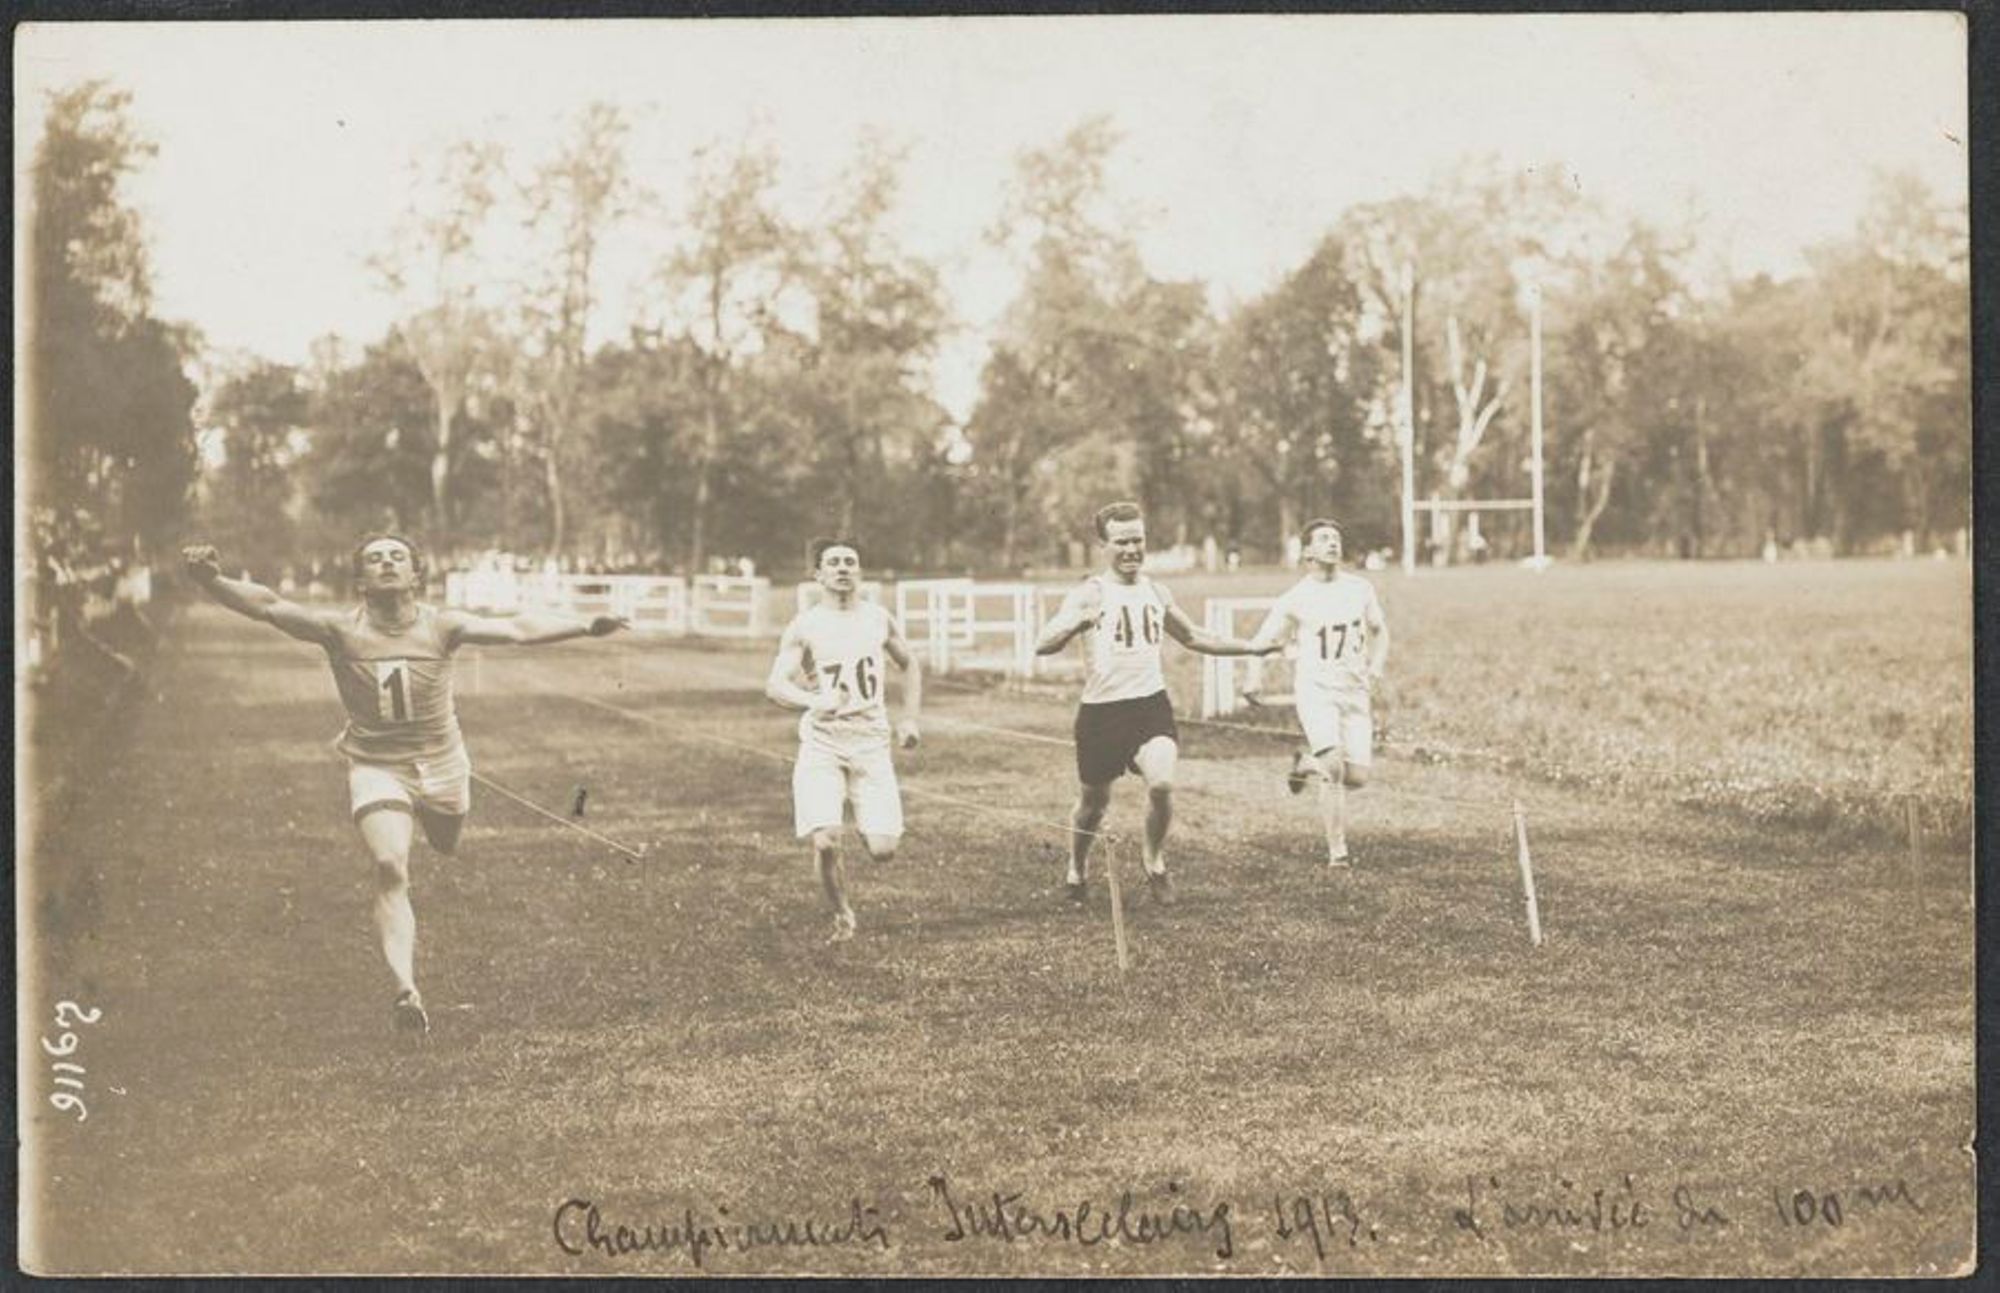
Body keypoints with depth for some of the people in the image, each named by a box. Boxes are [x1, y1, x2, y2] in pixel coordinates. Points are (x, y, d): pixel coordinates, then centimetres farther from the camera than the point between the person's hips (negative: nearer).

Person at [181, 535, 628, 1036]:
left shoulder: (441, 627, -13)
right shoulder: (340, 630, -16)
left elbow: (516, 629, -19)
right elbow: (269, 606, -26)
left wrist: (583, 626, -31)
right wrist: (211, 581, -43)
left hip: (441, 764, 3)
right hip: (376, 767, -3)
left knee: (447, 846, 24)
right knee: (390, 867, -21)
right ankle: (406, 990, -25)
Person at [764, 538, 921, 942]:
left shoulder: (878, 620, 6)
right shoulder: (804, 627, -3)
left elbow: (909, 666, 23)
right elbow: (775, 684, -14)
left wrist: (909, 719, 13)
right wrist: (813, 701, -33)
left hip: (871, 742, 2)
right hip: (822, 744, -2)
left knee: (883, 850, -8)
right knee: (825, 842, -18)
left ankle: (867, 827, 30)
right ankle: (842, 917, 10)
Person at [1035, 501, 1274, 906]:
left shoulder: (1156, 593, 9)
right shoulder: (1089, 594, -7)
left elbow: (1194, 638, 26)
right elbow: (1043, 644, -20)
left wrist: (1254, 647, 22)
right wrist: (1077, 623, -40)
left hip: (1151, 704, 2)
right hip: (1102, 709, -2)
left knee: (1162, 783, -21)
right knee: (1093, 801, 10)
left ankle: (1155, 863, 4)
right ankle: (1077, 872, 38)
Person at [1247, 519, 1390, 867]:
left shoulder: (1360, 589, 8)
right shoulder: (1295, 599, -1)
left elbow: (1379, 631, 23)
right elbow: (1264, 643, 2)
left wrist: (1377, 665, 7)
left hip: (1355, 691, 4)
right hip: (1316, 690, -4)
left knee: (1357, 777, -2)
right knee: (1334, 767, -23)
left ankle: (1306, 765, 29)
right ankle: (1337, 851, -12)